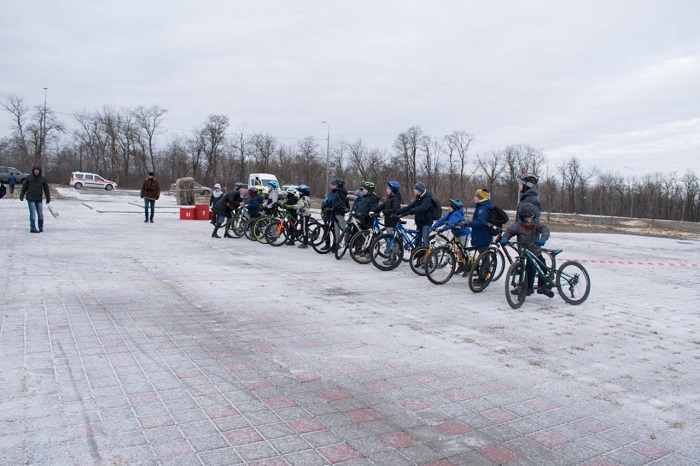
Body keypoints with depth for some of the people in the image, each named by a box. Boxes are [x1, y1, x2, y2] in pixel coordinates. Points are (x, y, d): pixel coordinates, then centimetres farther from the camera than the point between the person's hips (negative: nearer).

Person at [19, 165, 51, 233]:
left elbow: (46, 189, 7)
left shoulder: (43, 179, 2)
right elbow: (24, 187, 7)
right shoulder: (29, 178, 0)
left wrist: (48, 199, 8)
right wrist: (21, 196, 4)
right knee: (33, 213, -8)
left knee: (40, 214, 5)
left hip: (39, 199, 2)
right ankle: (32, 228, -5)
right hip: (30, 199, -2)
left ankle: (41, 227, 21)